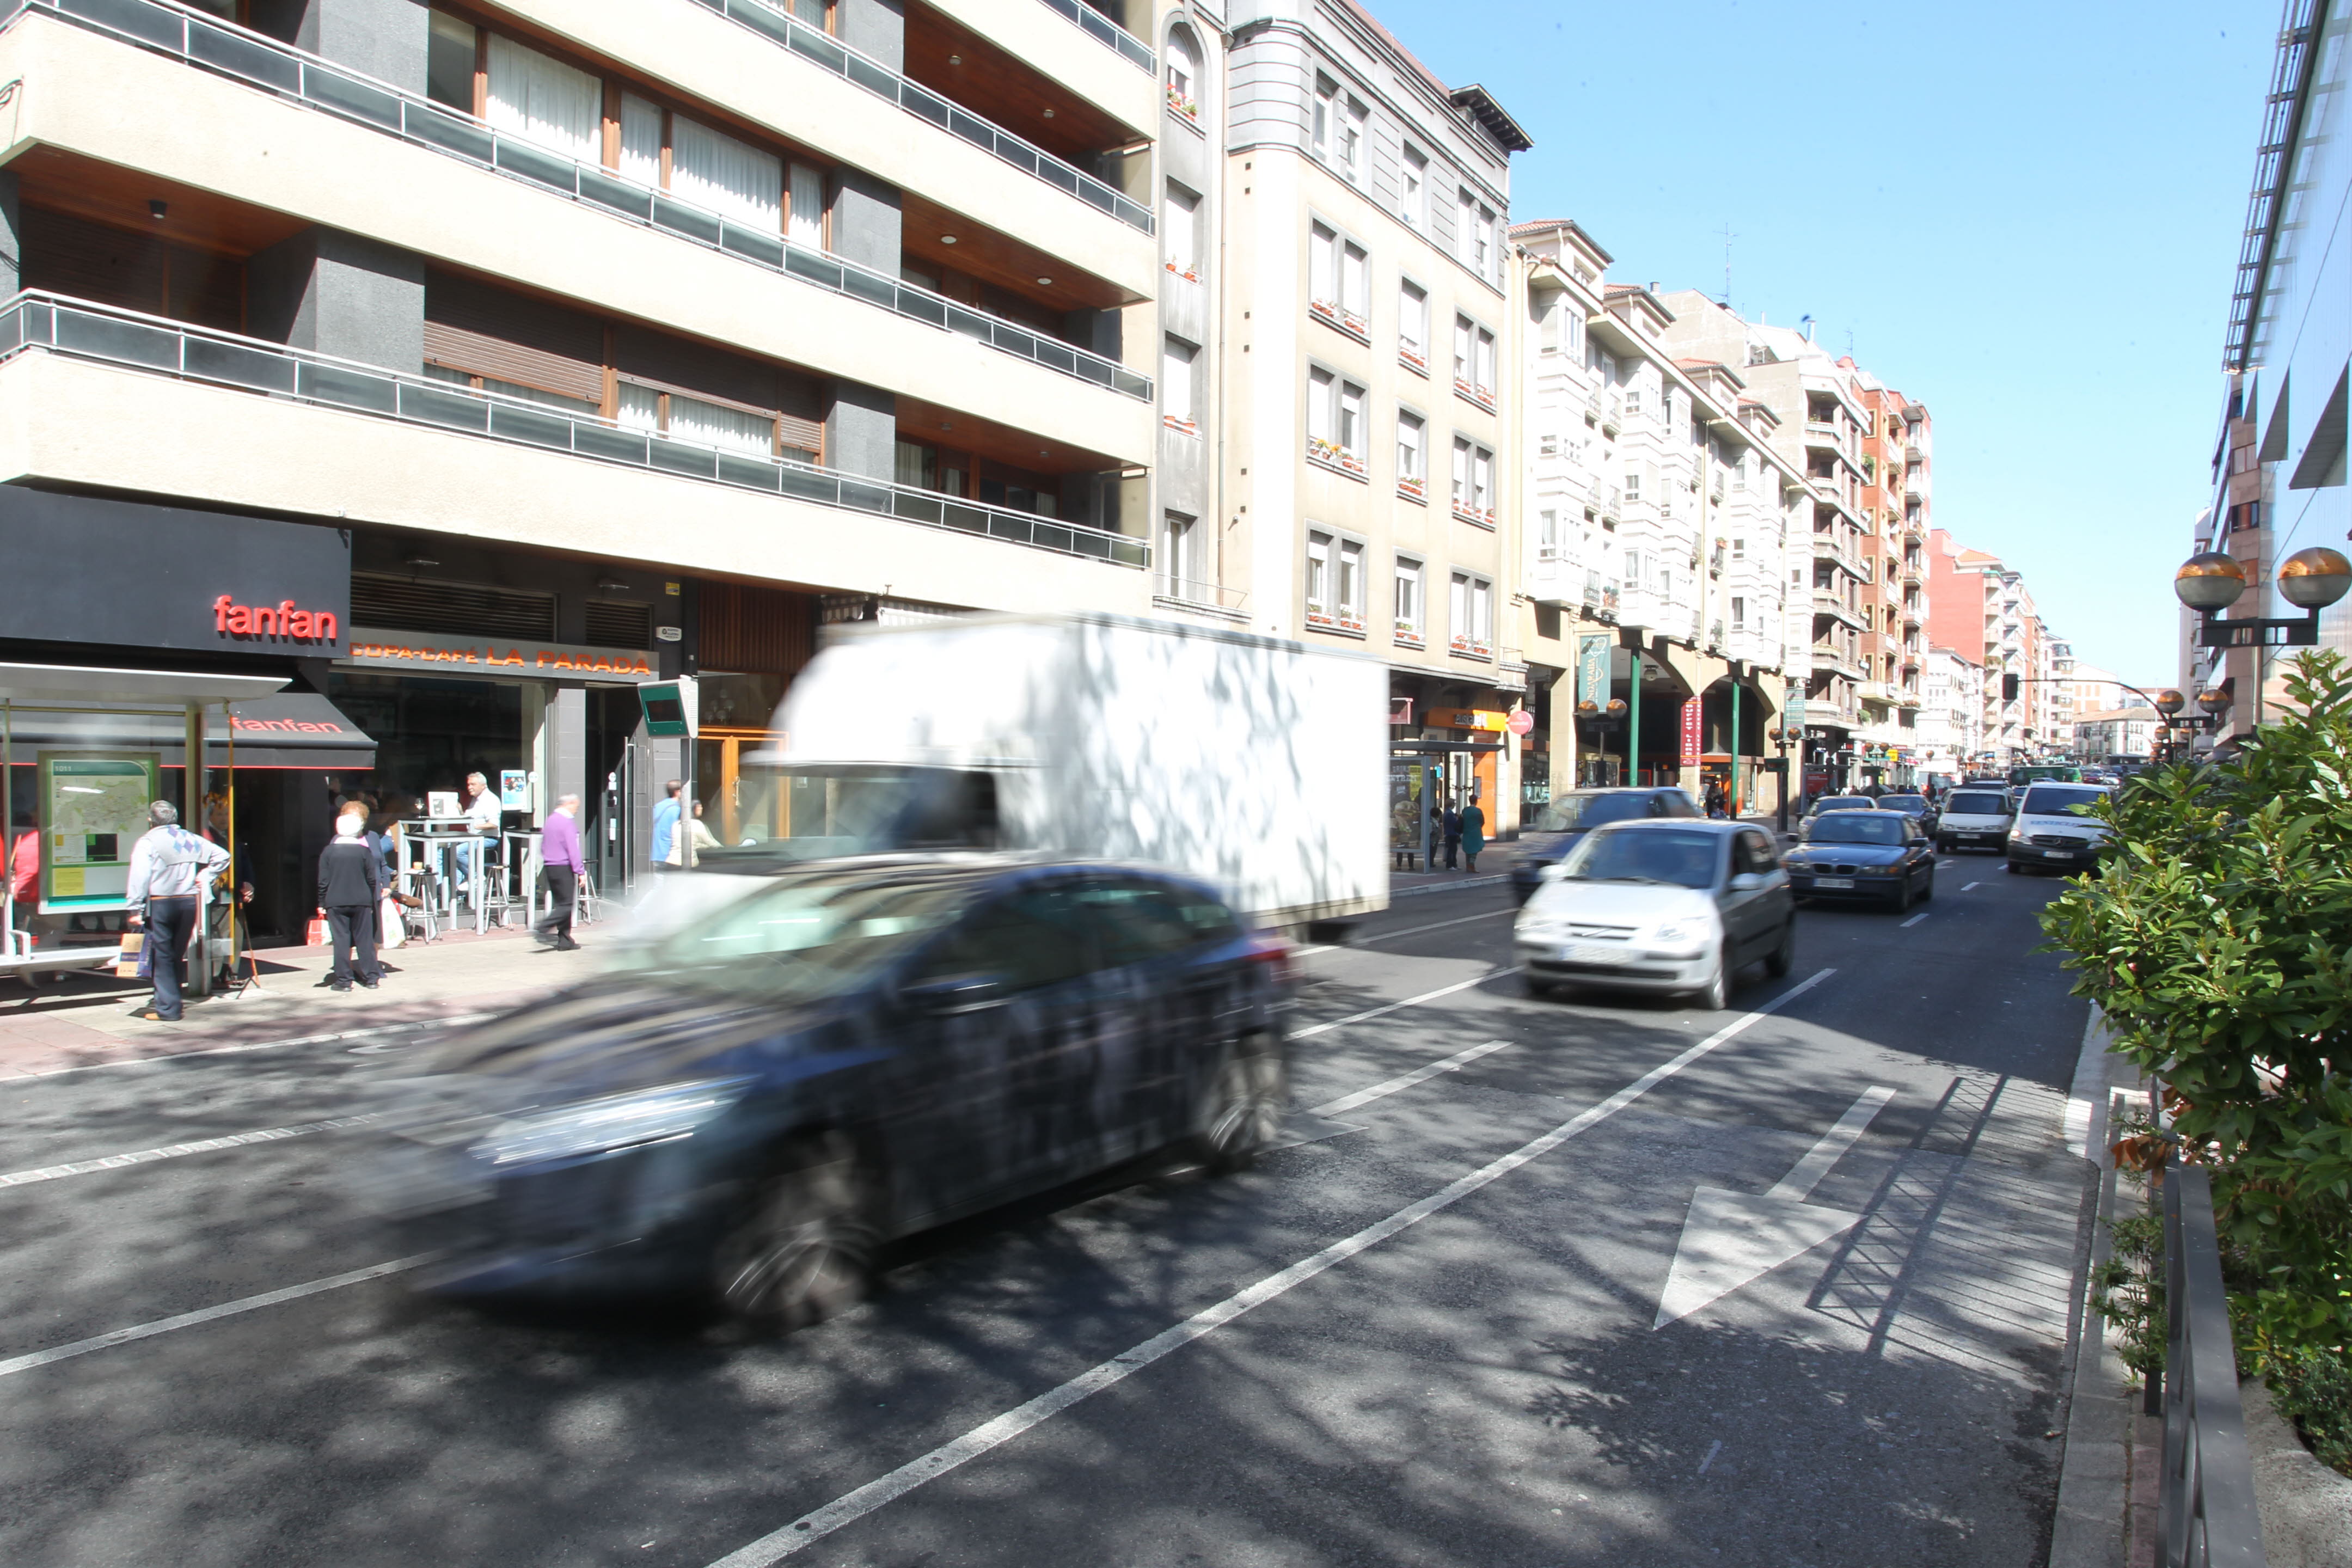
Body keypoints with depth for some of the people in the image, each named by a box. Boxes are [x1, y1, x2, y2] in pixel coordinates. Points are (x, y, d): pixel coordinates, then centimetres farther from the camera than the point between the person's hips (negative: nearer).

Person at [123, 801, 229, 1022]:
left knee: (162, 957, 0)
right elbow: (222, 856, 13)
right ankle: (168, 1001, 22)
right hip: (188, 902, 5)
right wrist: (204, 877, 13)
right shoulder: (190, 839, 9)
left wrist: (135, 910, -12)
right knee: (176, 956, 15)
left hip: (160, 904, -5)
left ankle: (167, 1010, -2)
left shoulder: (148, 842, -7)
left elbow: (139, 878, -13)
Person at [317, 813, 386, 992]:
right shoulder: (364, 851, -2)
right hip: (361, 902, 1)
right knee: (365, 939, 6)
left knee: (341, 940, 2)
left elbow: (323, 881, -2)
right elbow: (372, 879, 0)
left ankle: (343, 980, 2)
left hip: (335, 903, 0)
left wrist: (322, 904, 6)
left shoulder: (328, 851, -2)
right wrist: (371, 902, 11)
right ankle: (371, 977, 8)